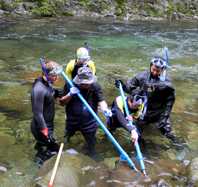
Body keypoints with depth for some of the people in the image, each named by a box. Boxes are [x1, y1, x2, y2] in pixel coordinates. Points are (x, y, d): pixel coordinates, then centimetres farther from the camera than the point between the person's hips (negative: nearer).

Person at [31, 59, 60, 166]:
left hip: (48, 125, 9)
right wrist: (45, 132, -23)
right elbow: (38, 114, -27)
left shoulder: (47, 83, -4)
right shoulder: (39, 89, -30)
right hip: (41, 128, -9)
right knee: (54, 150, 3)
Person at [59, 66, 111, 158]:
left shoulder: (95, 86, -18)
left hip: (89, 122, -2)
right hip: (72, 120, 2)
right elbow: (62, 102, -10)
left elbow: (101, 100, -23)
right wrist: (70, 94, -29)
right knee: (67, 136, 31)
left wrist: (105, 109, -45)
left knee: (91, 145, 14)